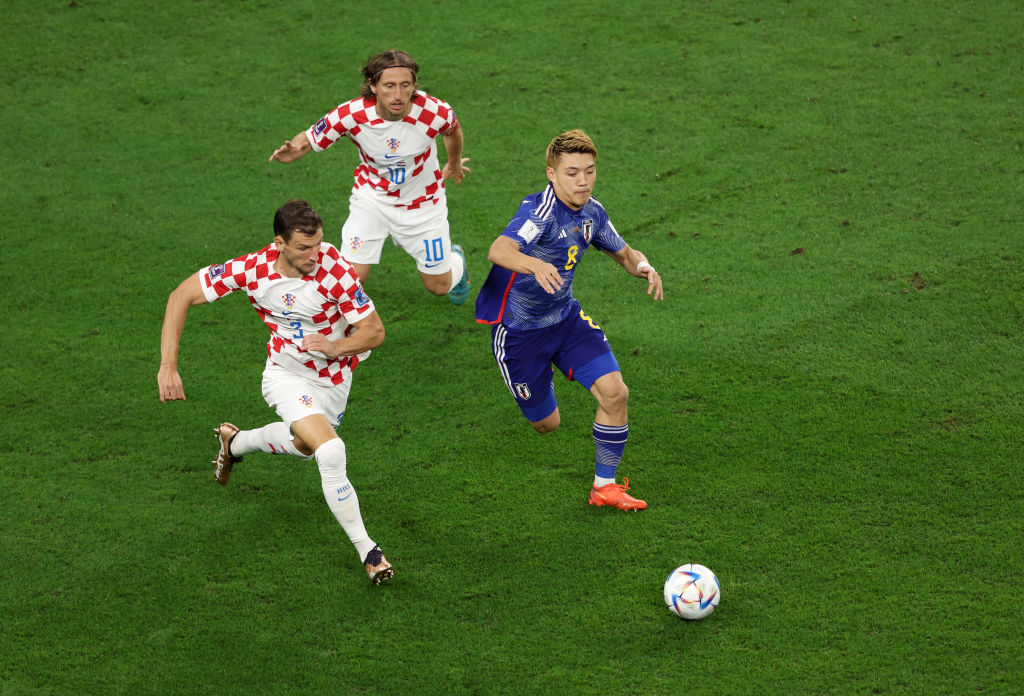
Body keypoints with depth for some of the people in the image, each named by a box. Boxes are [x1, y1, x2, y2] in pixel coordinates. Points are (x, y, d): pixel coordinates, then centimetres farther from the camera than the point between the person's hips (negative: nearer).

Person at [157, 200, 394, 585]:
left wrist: (334, 347, -39)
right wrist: (168, 365, -23)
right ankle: (367, 551, -11)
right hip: (287, 376, -2)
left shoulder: (334, 270, -28)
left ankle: (235, 441, 59)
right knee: (331, 452, -25)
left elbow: (374, 331, -19)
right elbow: (182, 295, -17)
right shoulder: (253, 268, -25)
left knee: (303, 444, 28)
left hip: (335, 379, 2)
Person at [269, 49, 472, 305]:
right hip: (372, 196, -1)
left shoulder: (435, 112, -28)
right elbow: (310, 138, -14)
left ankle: (455, 258, 51)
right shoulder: (351, 115, -30)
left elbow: (453, 130, -2)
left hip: (423, 202, 1)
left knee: (439, 285, 12)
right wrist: (292, 151, -39)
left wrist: (454, 164, 19)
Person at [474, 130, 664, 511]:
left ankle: (604, 486, 8)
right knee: (547, 424, 6)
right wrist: (536, 266, -67)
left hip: (566, 318, 6)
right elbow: (499, 250, -46)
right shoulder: (540, 211, -28)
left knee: (615, 393, -10)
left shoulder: (591, 212, -3)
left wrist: (642, 266, -10)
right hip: (519, 328, -6)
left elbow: (623, 253, 14)